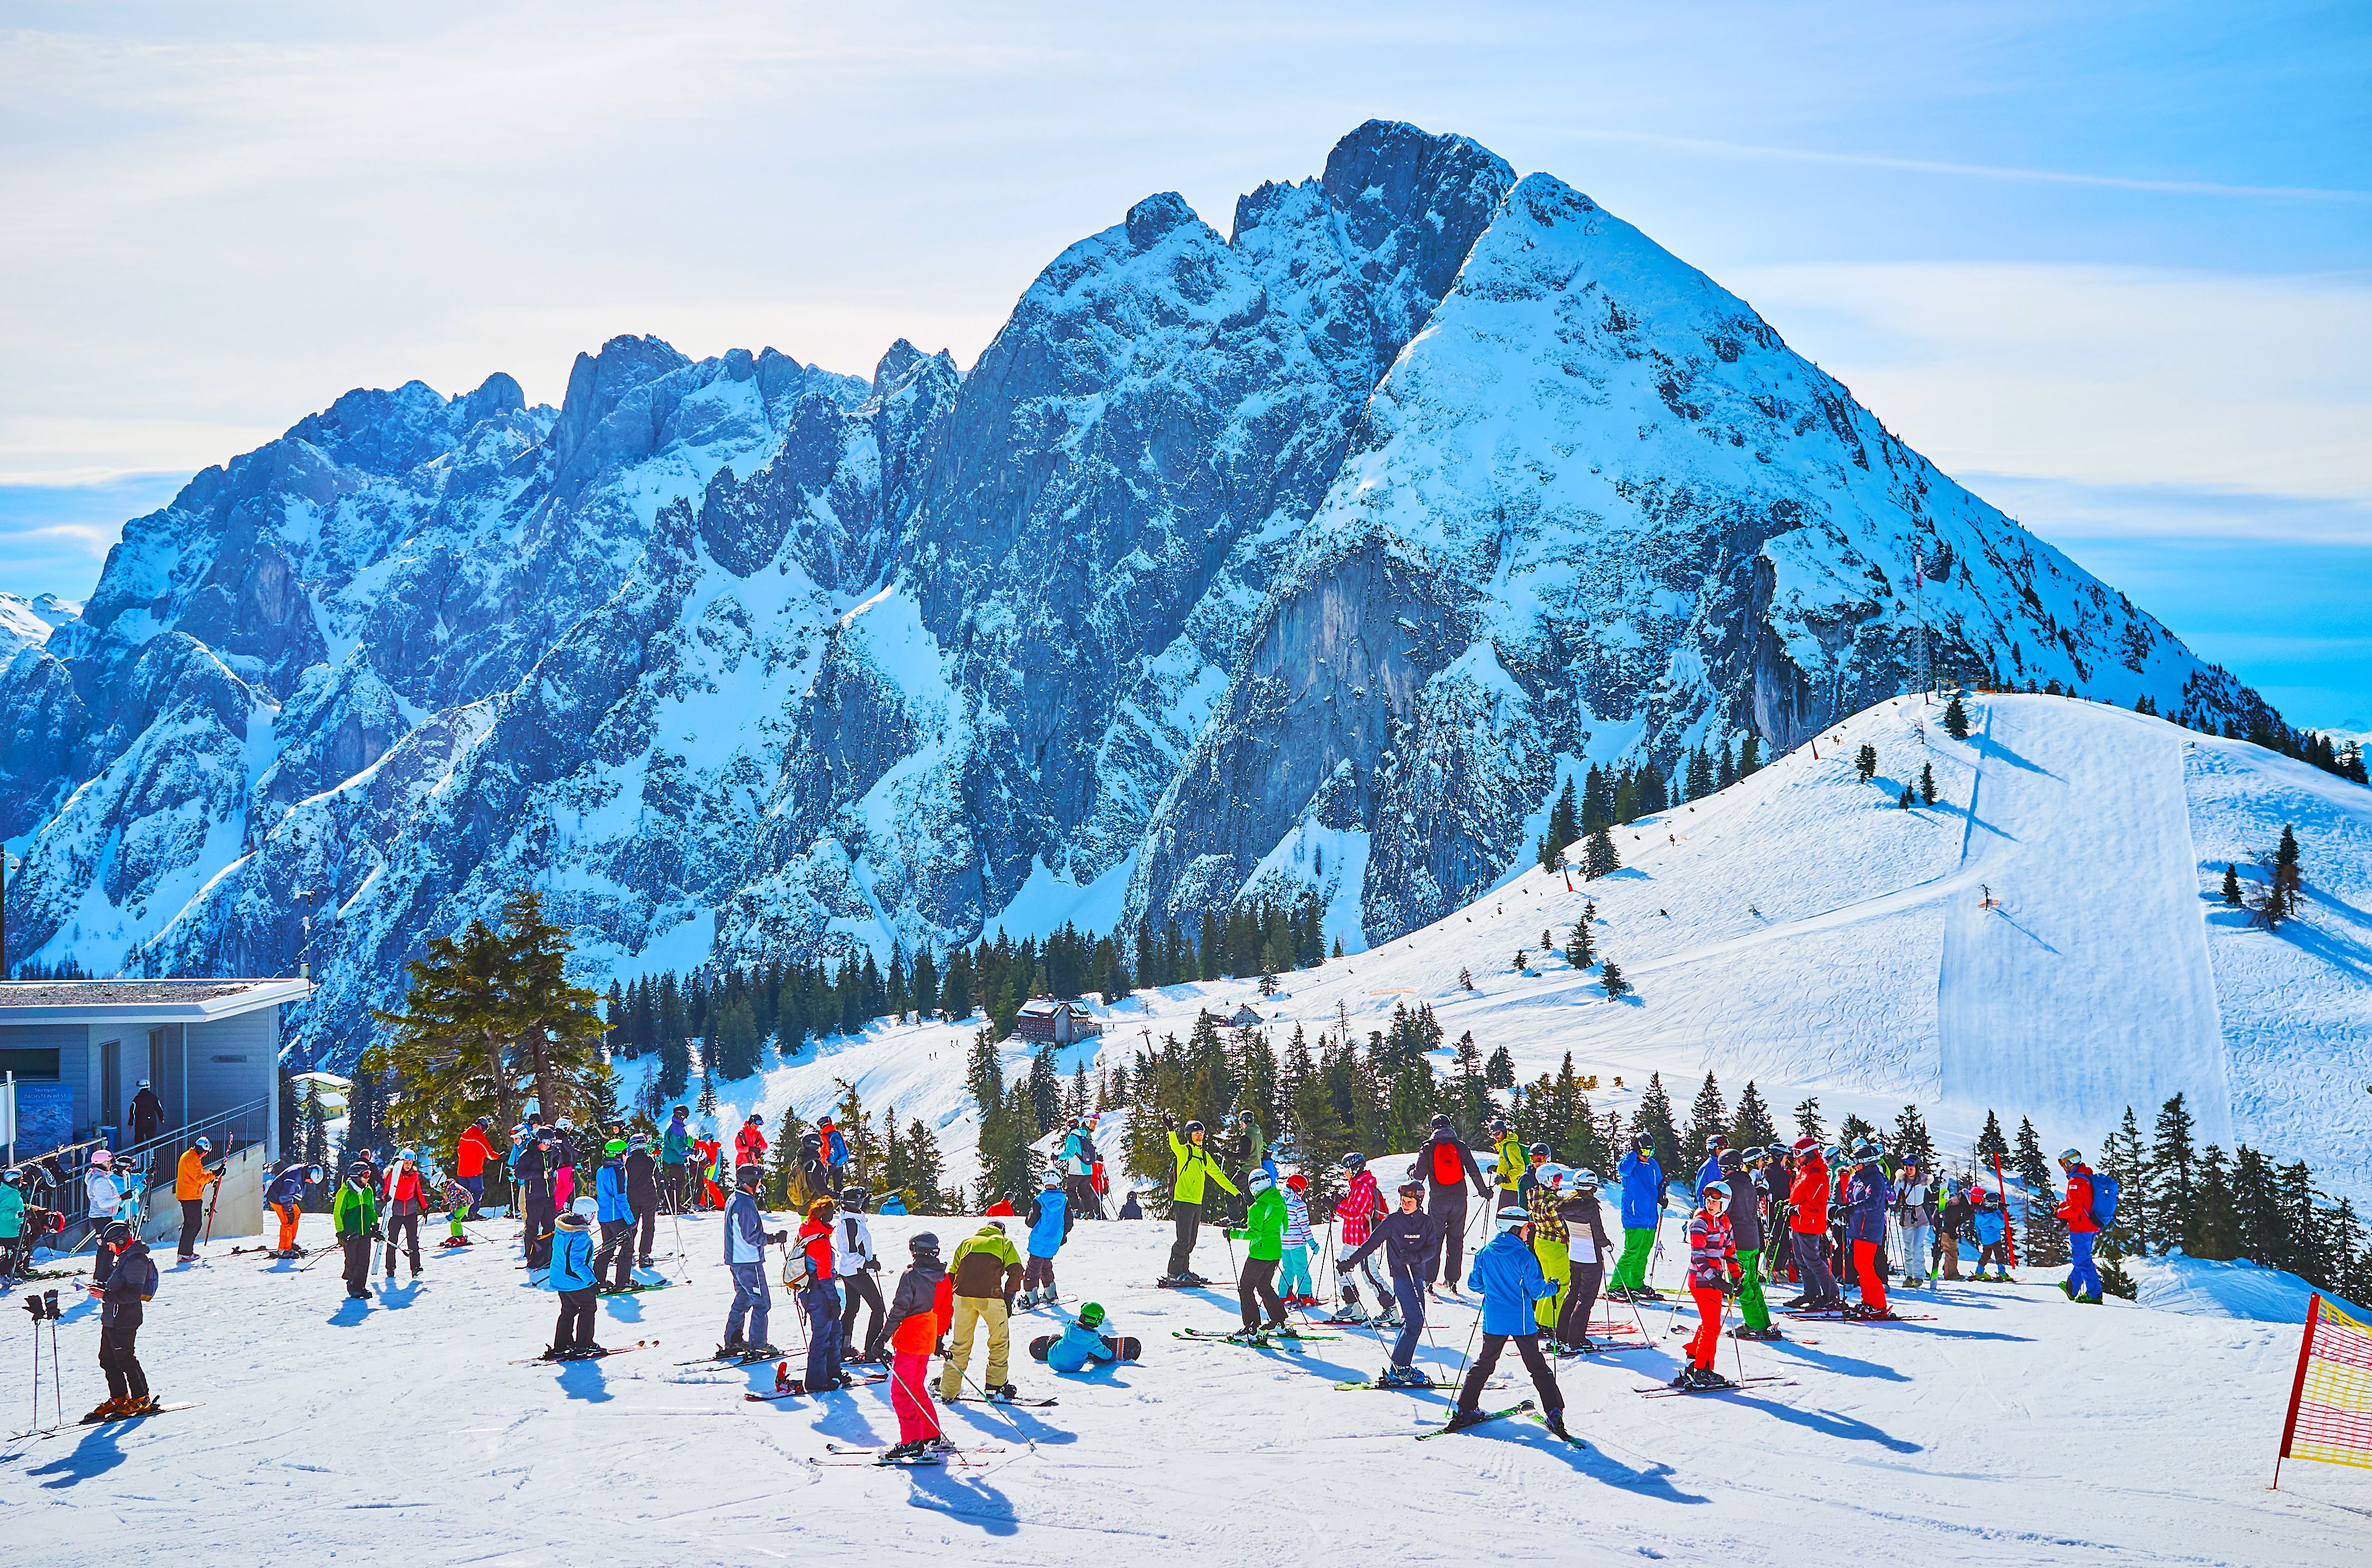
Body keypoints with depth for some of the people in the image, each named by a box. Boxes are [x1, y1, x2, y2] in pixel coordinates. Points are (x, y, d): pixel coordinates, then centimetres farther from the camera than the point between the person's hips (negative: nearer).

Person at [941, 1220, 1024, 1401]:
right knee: (1000, 1341, 14)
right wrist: (1008, 1299, 6)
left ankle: (948, 1390, 11)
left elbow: (951, 1275, 22)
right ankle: (996, 1386, 13)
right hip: (991, 1296, -3)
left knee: (960, 1344, 13)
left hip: (963, 1296, 3)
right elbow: (1016, 1271, 1)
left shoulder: (967, 1242, 27)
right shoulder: (1004, 1243, 18)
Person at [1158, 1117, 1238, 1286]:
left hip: (1197, 1203, 7)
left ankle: (1183, 1271, 20)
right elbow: (1175, 1146, -28)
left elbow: (1217, 1175, 21)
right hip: (1183, 1201, -7)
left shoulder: (1205, 1155, 16)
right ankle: (1174, 1274, -2)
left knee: (1191, 1241, 11)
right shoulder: (1184, 1151, -5)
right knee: (1184, 1240, -9)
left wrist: (1235, 1192, 20)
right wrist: (1171, 1130, -47)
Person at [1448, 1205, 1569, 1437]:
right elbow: (1537, 1290, -10)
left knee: (1484, 1364, 17)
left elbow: (1474, 1283, 9)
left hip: (1493, 1320, 4)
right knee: (1538, 1367, 6)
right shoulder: (1524, 1257, -14)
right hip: (1522, 1322, -4)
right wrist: (1553, 1287, 10)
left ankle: (1466, 1410, 15)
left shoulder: (1484, 1253, 0)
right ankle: (1553, 1411, 1)